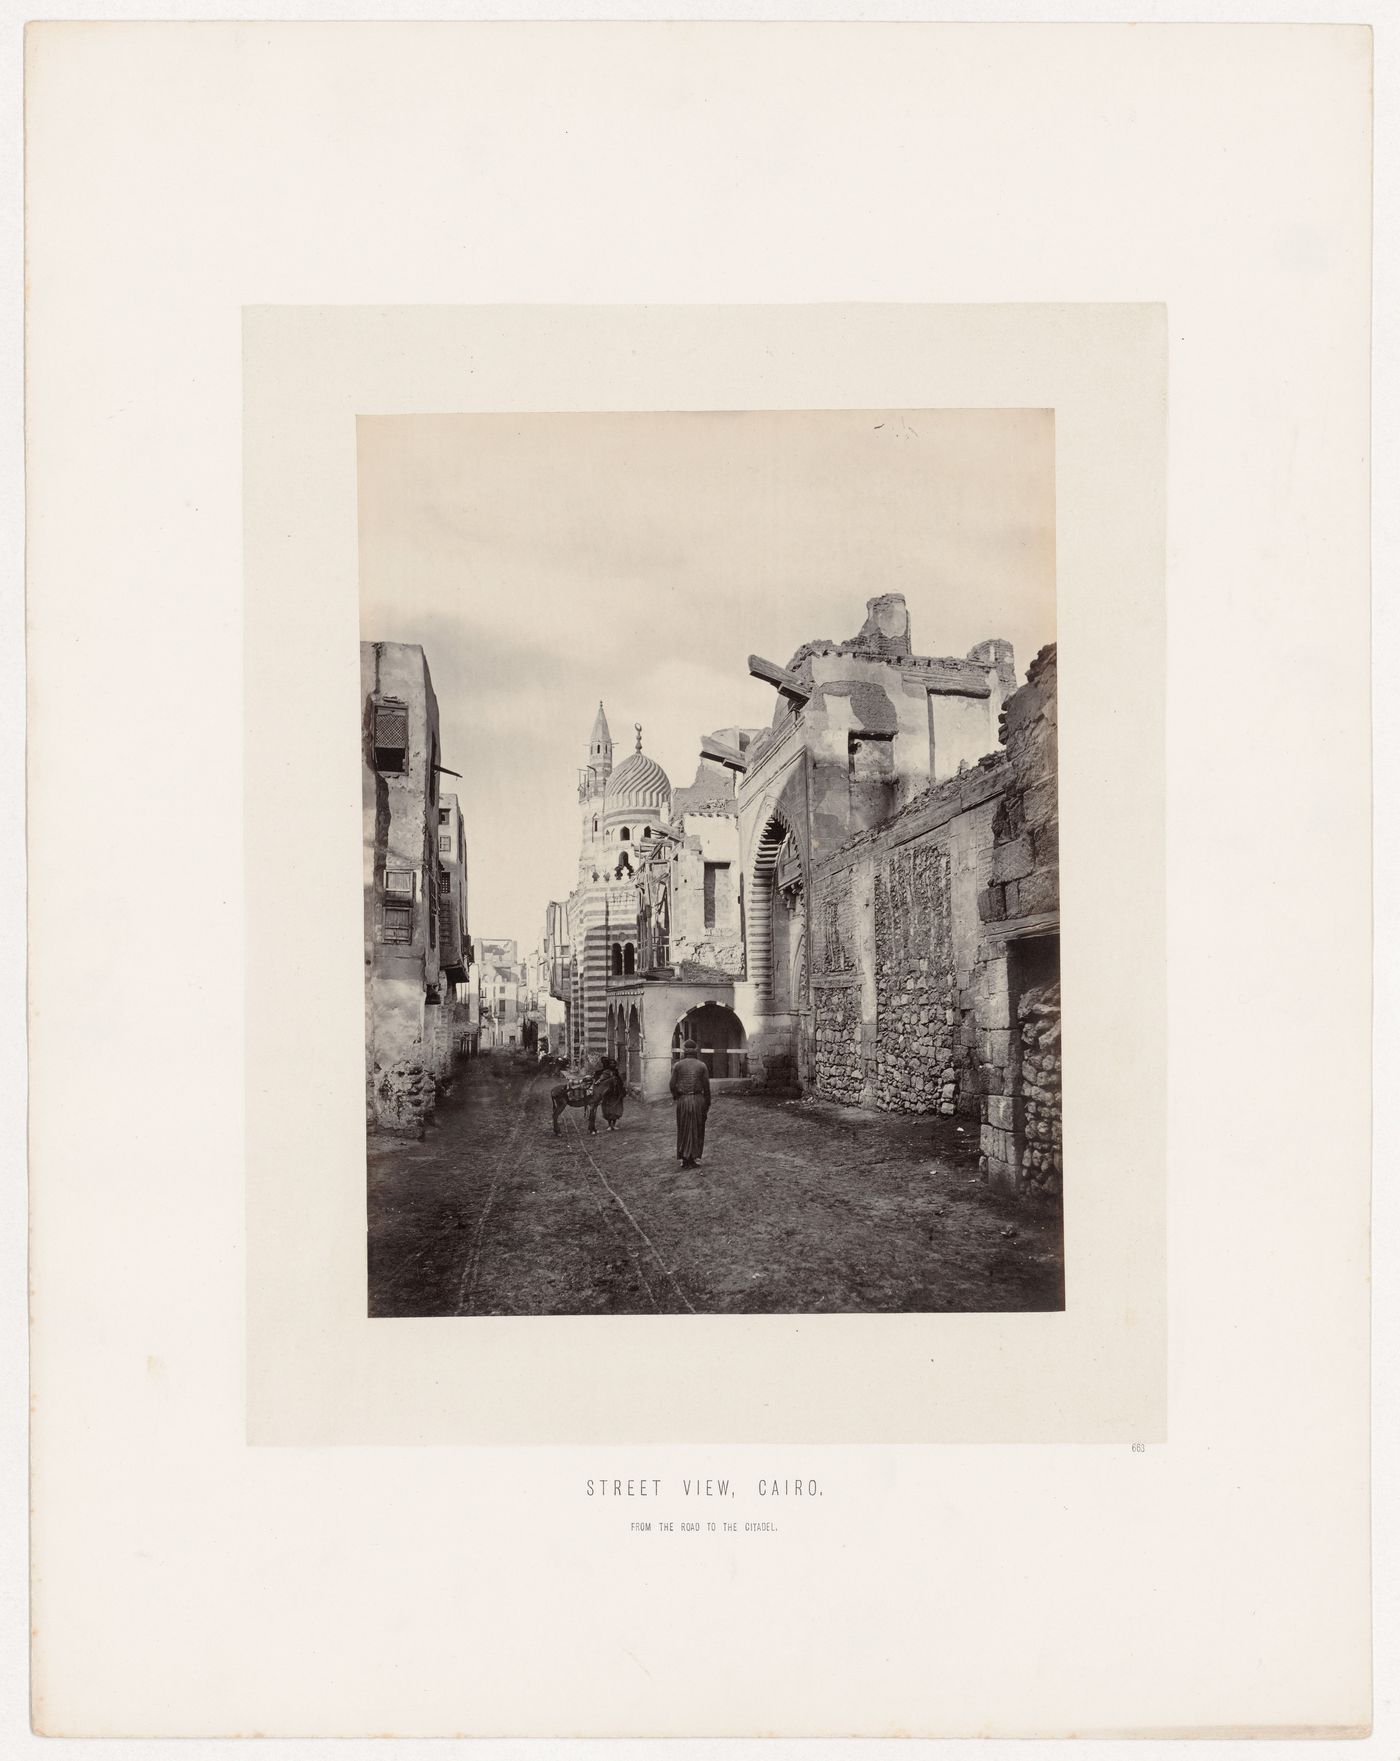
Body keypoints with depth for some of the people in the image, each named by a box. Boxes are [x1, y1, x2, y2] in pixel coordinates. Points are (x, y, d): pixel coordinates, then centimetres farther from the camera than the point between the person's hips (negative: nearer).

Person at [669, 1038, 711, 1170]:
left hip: (682, 1100, 0)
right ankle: (694, 1159, 7)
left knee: (683, 1130, 10)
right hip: (698, 1100, 0)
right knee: (696, 1130, 9)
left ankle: (684, 1159, 9)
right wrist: (707, 1103, 6)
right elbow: (706, 1086, -4)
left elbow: (672, 1085, -4)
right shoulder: (701, 1066, -2)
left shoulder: (677, 1065, -2)